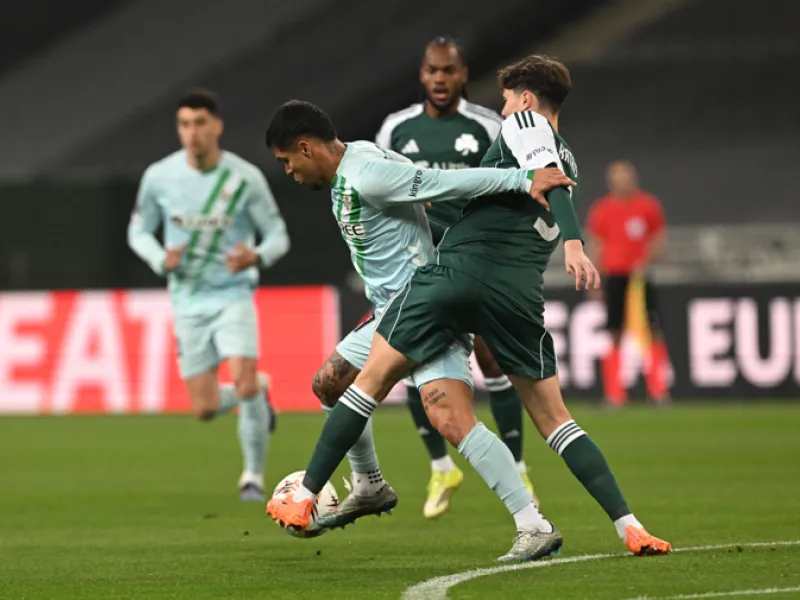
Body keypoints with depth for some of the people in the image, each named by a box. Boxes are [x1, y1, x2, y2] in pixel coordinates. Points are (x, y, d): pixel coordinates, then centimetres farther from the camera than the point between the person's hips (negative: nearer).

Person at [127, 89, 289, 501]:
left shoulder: (245, 178, -10)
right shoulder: (160, 176, -6)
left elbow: (278, 237, -2)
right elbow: (138, 232, 8)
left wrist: (256, 257, -26)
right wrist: (162, 260, -14)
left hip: (233, 295, -2)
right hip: (188, 301, 2)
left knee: (245, 386, -20)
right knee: (205, 409, 3)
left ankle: (253, 476, 0)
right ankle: (259, 392, 37)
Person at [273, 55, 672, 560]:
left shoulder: (524, 124, 7)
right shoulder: (567, 162, 25)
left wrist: (573, 245, -29)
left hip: (458, 270, -5)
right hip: (521, 293, 5)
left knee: (374, 380, 8)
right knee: (553, 418, 11)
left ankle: (305, 499, 9)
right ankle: (629, 526, -2)